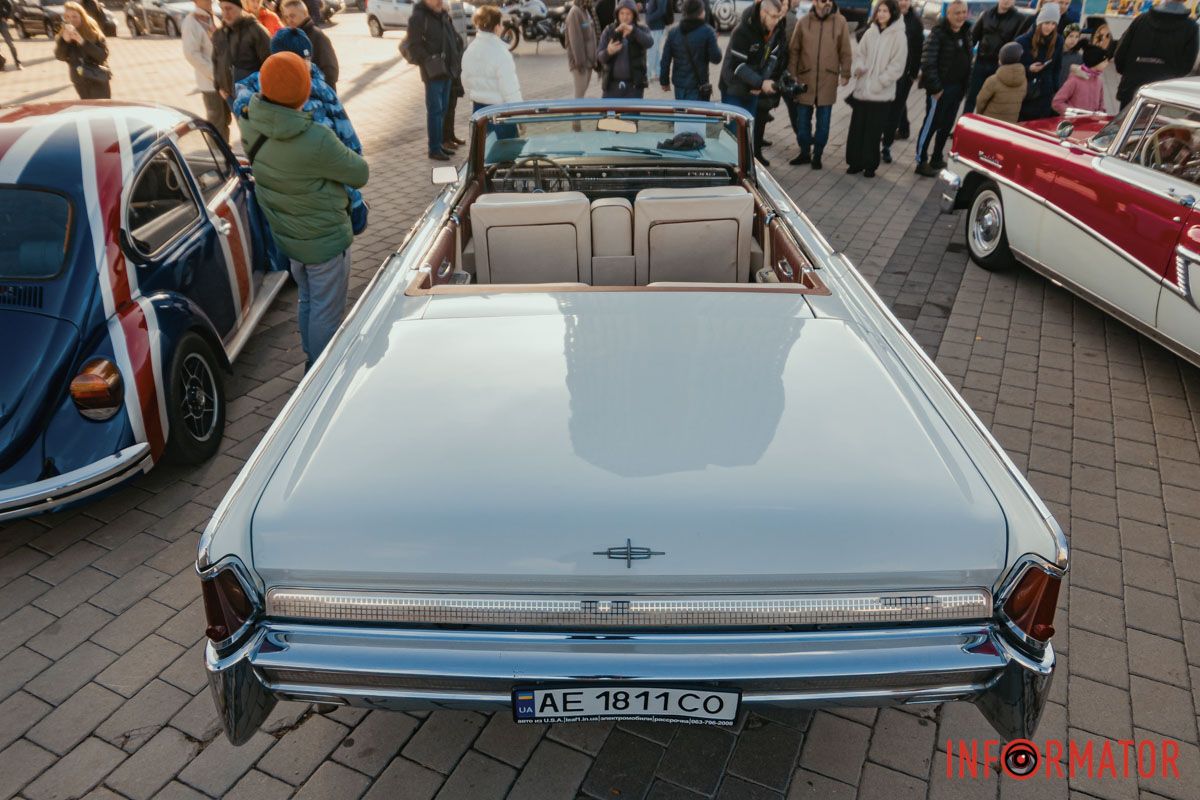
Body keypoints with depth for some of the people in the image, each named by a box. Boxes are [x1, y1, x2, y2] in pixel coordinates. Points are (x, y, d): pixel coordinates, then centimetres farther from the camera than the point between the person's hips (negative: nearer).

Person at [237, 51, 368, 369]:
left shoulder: (249, 122, -11)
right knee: (327, 310, 11)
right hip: (325, 239, -8)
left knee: (308, 301, 27)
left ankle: (312, 359, 44)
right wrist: (340, 150, 1)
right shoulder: (317, 141, -32)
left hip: (286, 234, 8)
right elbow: (360, 174, -18)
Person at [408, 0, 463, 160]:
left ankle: (440, 143, 23)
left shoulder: (443, 15, 13)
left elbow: (454, 38, 21)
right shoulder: (418, 17, -10)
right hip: (433, 73, -8)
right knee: (435, 110, -6)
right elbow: (414, 46, -14)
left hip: (448, 70, 8)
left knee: (443, 109, 13)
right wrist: (429, 62, -22)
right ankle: (434, 149, -2)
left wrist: (457, 60, 10)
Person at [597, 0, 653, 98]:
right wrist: (608, 52, -31)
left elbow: (648, 42, -23)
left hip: (634, 85, -1)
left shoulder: (641, 30, 0)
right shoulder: (609, 31, 2)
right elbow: (600, 56, -7)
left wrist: (632, 29, -40)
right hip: (612, 84, 1)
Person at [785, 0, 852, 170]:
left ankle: (817, 155, 20)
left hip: (828, 81, -1)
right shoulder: (803, 22, 0)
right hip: (805, 80, 1)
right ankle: (804, 153, 25)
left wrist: (845, 73, -2)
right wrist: (792, 74, 2)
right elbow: (794, 50, 5)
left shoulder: (840, 22, -2)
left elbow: (845, 51, 1)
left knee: (823, 122, 6)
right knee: (803, 120, 9)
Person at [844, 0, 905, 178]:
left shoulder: (898, 36, -5)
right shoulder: (870, 32, 6)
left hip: (881, 93, -4)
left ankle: (870, 165, 14)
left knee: (874, 131, 2)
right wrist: (859, 67, -9)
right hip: (862, 89, 4)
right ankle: (855, 162, 19)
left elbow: (897, 66, -8)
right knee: (856, 128, 6)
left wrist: (877, 83, -15)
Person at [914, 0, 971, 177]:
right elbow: (928, 62, -19)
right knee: (930, 125, -3)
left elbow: (968, 59, 16)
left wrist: (965, 85, 9)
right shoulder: (938, 33, -14)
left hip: (957, 88, 8)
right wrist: (935, 87, -20)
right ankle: (921, 162, 4)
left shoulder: (966, 32, 10)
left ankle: (937, 159, 25)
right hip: (940, 88, -8)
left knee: (946, 126, 13)